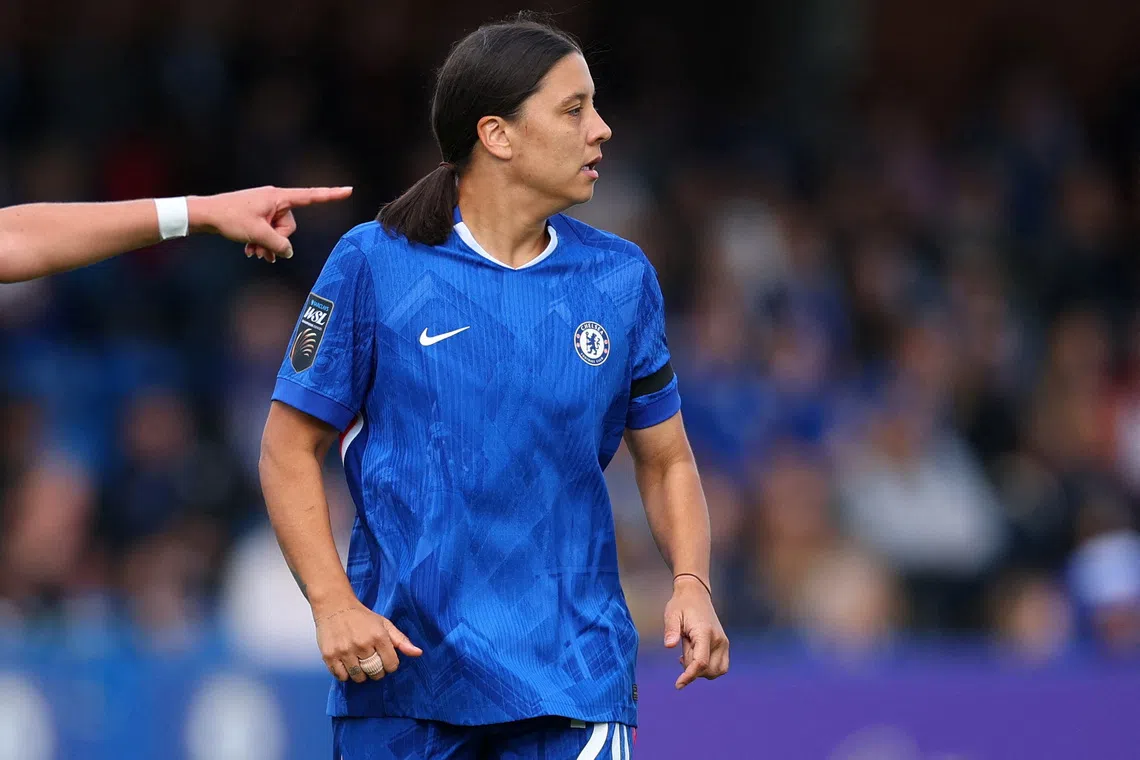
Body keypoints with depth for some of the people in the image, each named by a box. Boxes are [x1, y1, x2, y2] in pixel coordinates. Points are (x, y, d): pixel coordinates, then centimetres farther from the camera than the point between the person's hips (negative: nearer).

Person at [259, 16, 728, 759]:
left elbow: (666, 461, 13)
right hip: (401, 664, -1)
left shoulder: (622, 278, 5)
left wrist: (691, 583, -5)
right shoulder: (373, 264, -3)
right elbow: (290, 449, 0)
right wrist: (332, 604, -12)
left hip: (571, 671, 1)